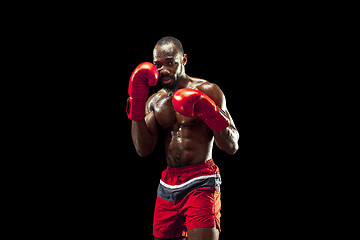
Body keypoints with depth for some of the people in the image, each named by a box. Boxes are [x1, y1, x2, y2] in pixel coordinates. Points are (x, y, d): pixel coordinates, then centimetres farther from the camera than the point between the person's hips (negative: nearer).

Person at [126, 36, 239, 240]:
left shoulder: (207, 91, -2)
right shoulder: (155, 102, 12)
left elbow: (232, 147, -6)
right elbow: (144, 150, 1)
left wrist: (209, 112, -21)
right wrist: (137, 103, -3)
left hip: (201, 184, -5)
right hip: (168, 185, 5)